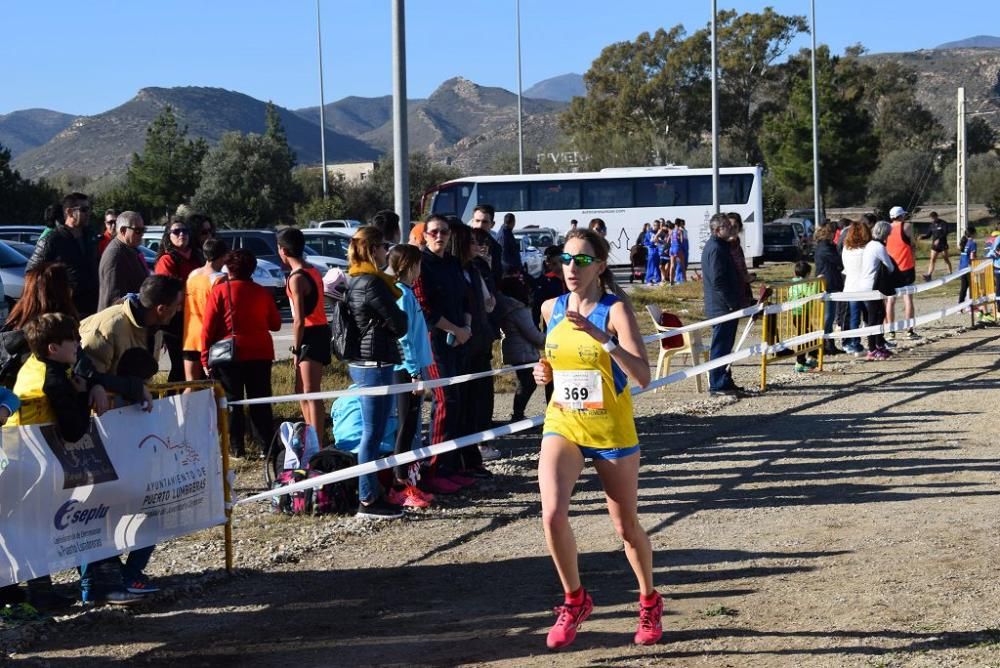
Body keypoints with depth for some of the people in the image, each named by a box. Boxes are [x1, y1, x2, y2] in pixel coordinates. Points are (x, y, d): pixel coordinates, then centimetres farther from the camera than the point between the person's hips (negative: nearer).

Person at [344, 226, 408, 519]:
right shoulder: (373, 283, -17)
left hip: (360, 362, 10)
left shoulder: (354, 280, 13)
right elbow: (399, 324, -13)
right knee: (373, 433, -5)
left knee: (371, 432, 15)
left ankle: (371, 494, 20)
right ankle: (369, 500, -1)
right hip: (375, 363, -10)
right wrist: (400, 317, 7)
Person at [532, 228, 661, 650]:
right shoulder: (552, 309, 2)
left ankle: (650, 602, 36)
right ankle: (575, 600, 4)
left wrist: (601, 336, -36)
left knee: (627, 526, 10)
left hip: (611, 431, -3)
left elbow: (642, 376, -26)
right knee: (553, 513, -19)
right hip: (562, 425, 3)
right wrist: (546, 371, 1)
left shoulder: (615, 310, -14)